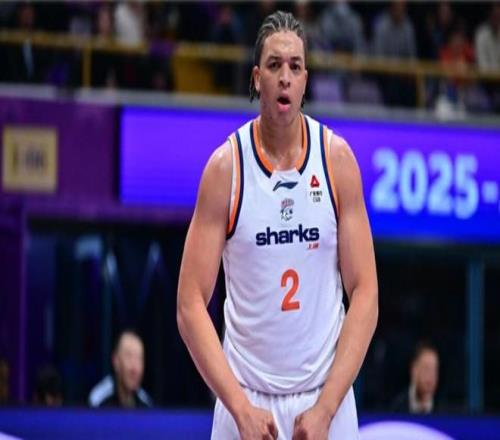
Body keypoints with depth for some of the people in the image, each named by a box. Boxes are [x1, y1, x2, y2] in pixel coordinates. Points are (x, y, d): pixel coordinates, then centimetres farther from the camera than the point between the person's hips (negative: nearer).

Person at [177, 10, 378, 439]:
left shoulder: (338, 159, 0)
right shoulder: (225, 167, -4)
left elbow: (365, 295, -1)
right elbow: (191, 305, -4)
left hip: (326, 395, 1)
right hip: (246, 397, -1)